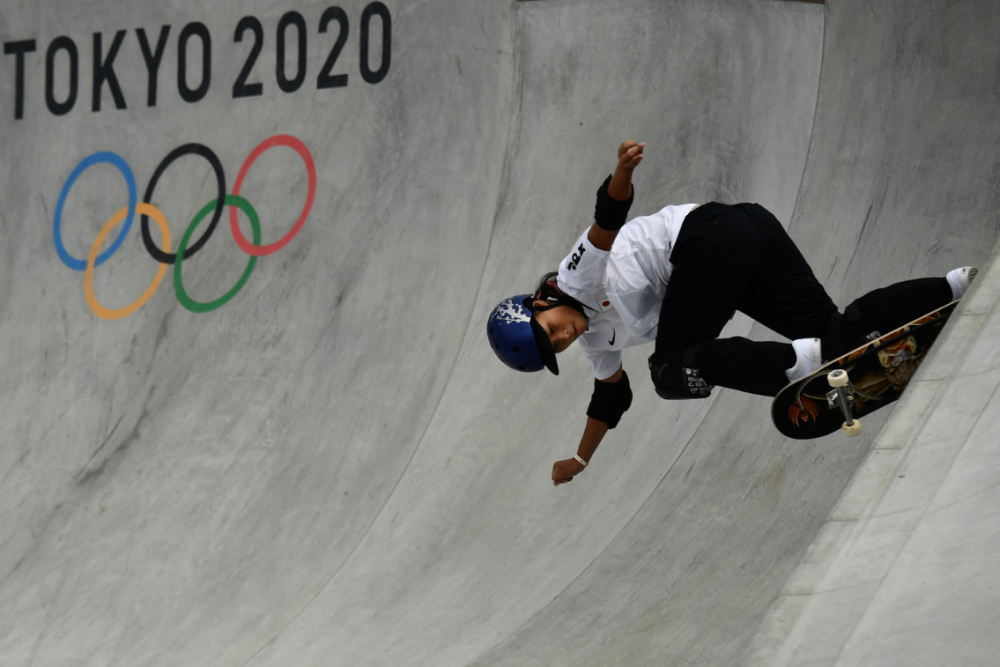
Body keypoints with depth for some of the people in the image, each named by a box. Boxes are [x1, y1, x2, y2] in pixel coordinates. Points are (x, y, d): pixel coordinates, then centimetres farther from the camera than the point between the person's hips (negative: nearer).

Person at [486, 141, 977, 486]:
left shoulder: (578, 275, -1)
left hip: (711, 237, -9)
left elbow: (610, 212, -13)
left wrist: (622, 174, -35)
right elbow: (611, 397, 34)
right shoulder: (595, 337, 22)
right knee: (827, 326, -3)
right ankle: (959, 285, -12)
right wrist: (580, 461, 40)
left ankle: (805, 360, -29)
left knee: (674, 370, -13)